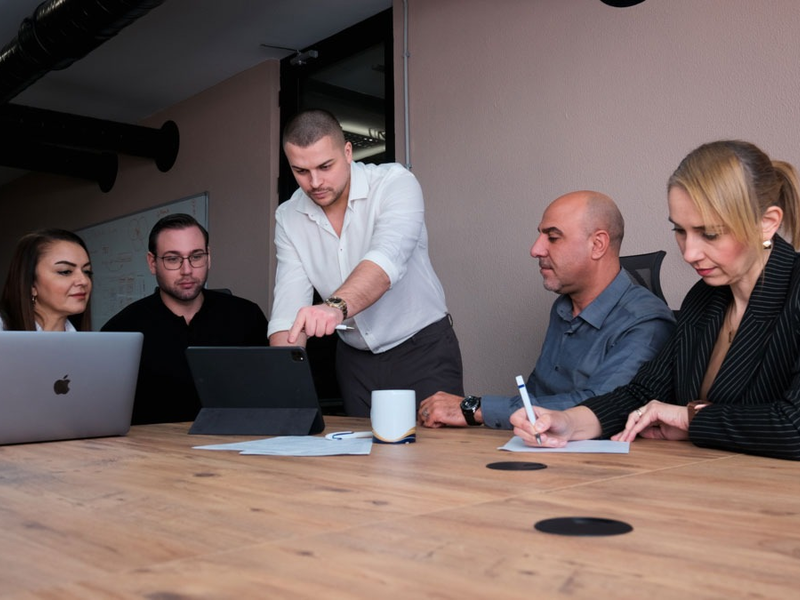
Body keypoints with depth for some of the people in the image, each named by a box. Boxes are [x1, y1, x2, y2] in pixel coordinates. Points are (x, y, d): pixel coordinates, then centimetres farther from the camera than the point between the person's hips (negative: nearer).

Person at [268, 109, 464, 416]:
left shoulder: (395, 182, -17)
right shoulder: (288, 218, -3)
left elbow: (388, 258, -35)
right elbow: (289, 304, -10)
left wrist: (335, 306, -54)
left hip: (422, 348, -3)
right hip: (355, 359, 4)